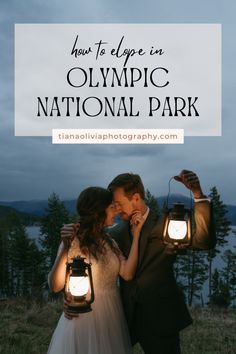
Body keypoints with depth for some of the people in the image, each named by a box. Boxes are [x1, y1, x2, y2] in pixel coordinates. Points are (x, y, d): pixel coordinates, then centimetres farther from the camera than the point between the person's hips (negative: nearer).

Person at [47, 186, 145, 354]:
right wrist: (66, 248, -34)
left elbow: (127, 274, -10)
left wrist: (136, 235, -10)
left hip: (112, 317, 6)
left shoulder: (109, 242, 5)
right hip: (84, 317, -6)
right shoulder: (75, 241, -14)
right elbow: (55, 286, -22)